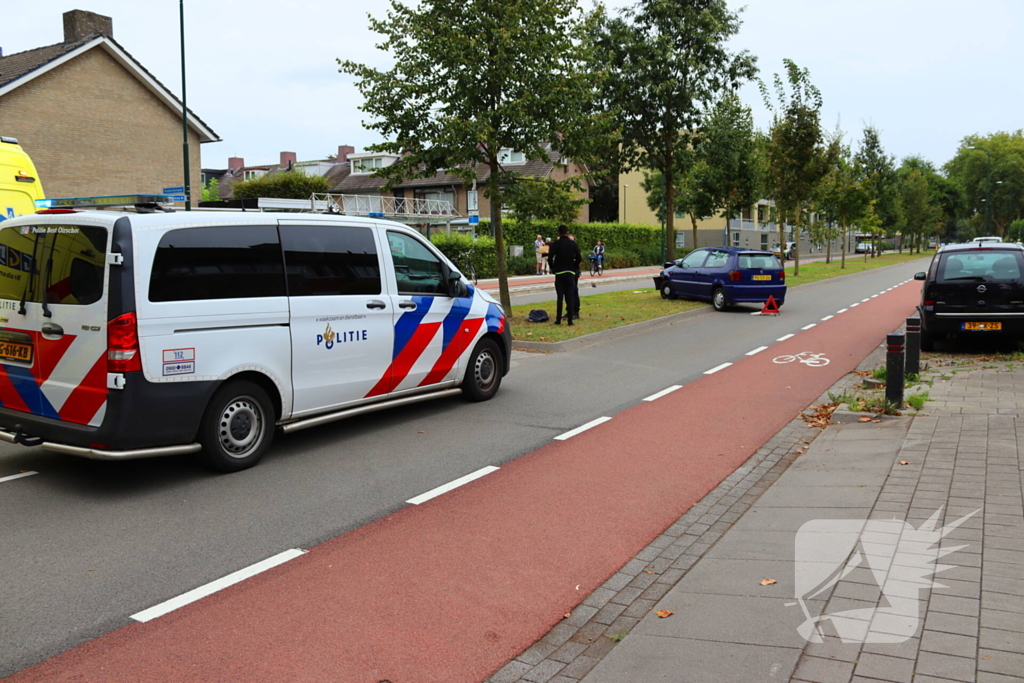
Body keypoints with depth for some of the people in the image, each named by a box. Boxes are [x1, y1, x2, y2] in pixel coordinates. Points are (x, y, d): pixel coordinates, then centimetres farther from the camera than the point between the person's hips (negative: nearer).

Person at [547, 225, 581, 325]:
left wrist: (553, 268, 6)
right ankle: (570, 320, 1)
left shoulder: (555, 244, -4)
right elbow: (579, 258, -4)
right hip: (571, 273, 1)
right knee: (570, 297, 4)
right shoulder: (573, 244, 1)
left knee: (560, 297, 3)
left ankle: (558, 320, 3)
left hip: (559, 273, -1)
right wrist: (574, 266, 12)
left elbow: (550, 258, -9)